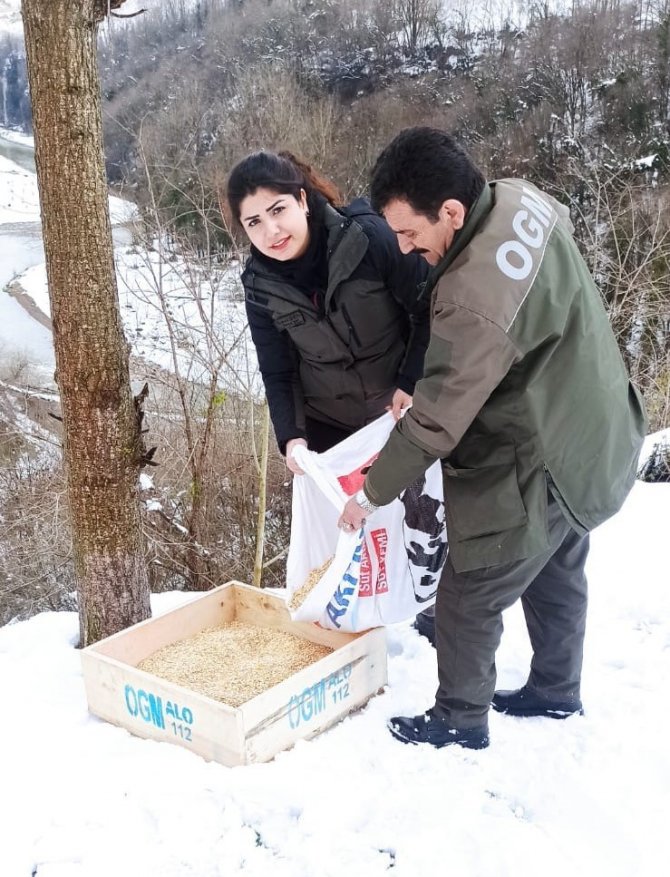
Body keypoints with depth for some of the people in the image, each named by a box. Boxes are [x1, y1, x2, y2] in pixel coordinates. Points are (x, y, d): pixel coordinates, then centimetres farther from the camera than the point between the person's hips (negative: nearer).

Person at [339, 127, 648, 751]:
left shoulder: (474, 306, -36)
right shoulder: (520, 198, -9)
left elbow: (435, 423, -27)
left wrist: (372, 494, -11)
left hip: (543, 471, -9)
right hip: (594, 436, 10)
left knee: (467, 596, 9)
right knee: (557, 571, 26)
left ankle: (460, 720, 31)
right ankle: (556, 690, 48)